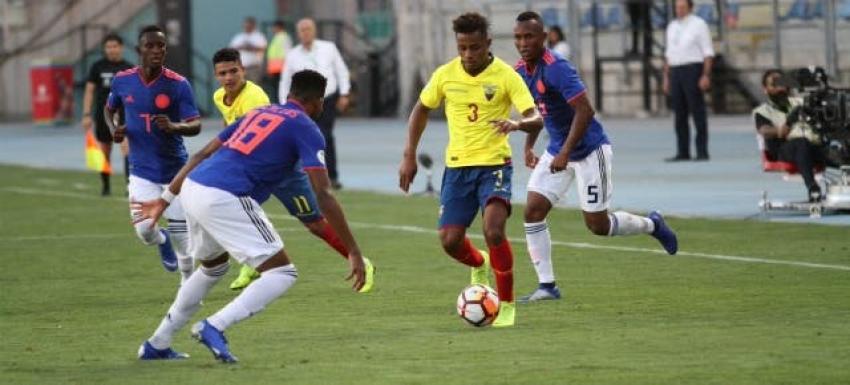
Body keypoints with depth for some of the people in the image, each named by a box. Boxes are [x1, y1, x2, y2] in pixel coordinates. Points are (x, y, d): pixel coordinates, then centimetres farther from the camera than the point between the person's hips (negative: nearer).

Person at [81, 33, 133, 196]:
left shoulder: (129, 69, 3)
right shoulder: (97, 67, 4)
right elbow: (89, 91, 4)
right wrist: (87, 114, -4)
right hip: (103, 115, 1)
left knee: (127, 149, -17)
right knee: (104, 152, 9)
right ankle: (105, 186, 24)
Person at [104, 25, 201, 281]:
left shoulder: (178, 84, -13)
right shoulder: (123, 81, -4)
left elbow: (195, 125, -18)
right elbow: (109, 109, 16)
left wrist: (174, 126, -39)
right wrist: (113, 129, -5)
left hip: (175, 170, -1)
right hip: (142, 171, 1)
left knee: (181, 234, -1)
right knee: (144, 229, -13)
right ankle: (162, 241, 25)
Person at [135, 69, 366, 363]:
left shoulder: (258, 113, 25)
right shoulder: (305, 129, 3)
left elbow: (202, 155, 24)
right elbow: (323, 195, -6)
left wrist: (165, 200, 29)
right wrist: (353, 252, -5)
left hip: (192, 187, 8)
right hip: (224, 199, -8)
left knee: (213, 266, 32)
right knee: (282, 273, -2)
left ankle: (157, 345, 35)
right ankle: (214, 327, -17)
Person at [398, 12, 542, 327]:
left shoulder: (506, 76, -11)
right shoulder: (445, 75, -1)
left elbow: (536, 119, -17)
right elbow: (421, 110, 15)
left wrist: (517, 124, -40)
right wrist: (409, 156, 9)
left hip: (494, 163, -4)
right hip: (457, 166, 4)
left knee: (494, 231, -24)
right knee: (450, 241, -3)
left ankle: (507, 304, -4)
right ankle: (479, 264, 34)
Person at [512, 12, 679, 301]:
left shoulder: (556, 68, -24)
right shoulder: (521, 71, 2)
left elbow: (585, 110, -28)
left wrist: (565, 153, -29)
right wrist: (529, 147, 15)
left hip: (589, 151, -8)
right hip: (557, 151, 8)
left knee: (597, 225, -1)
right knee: (533, 210, -7)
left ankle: (652, 225, 28)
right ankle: (547, 285, -1)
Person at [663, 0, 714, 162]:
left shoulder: (698, 25, -2)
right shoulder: (672, 27, 16)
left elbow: (708, 52, -6)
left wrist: (706, 75, -15)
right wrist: (666, 77, 14)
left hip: (693, 70, -6)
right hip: (675, 71, 6)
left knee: (698, 112, -6)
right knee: (680, 114, 5)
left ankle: (702, 152, -4)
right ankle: (682, 152, 8)